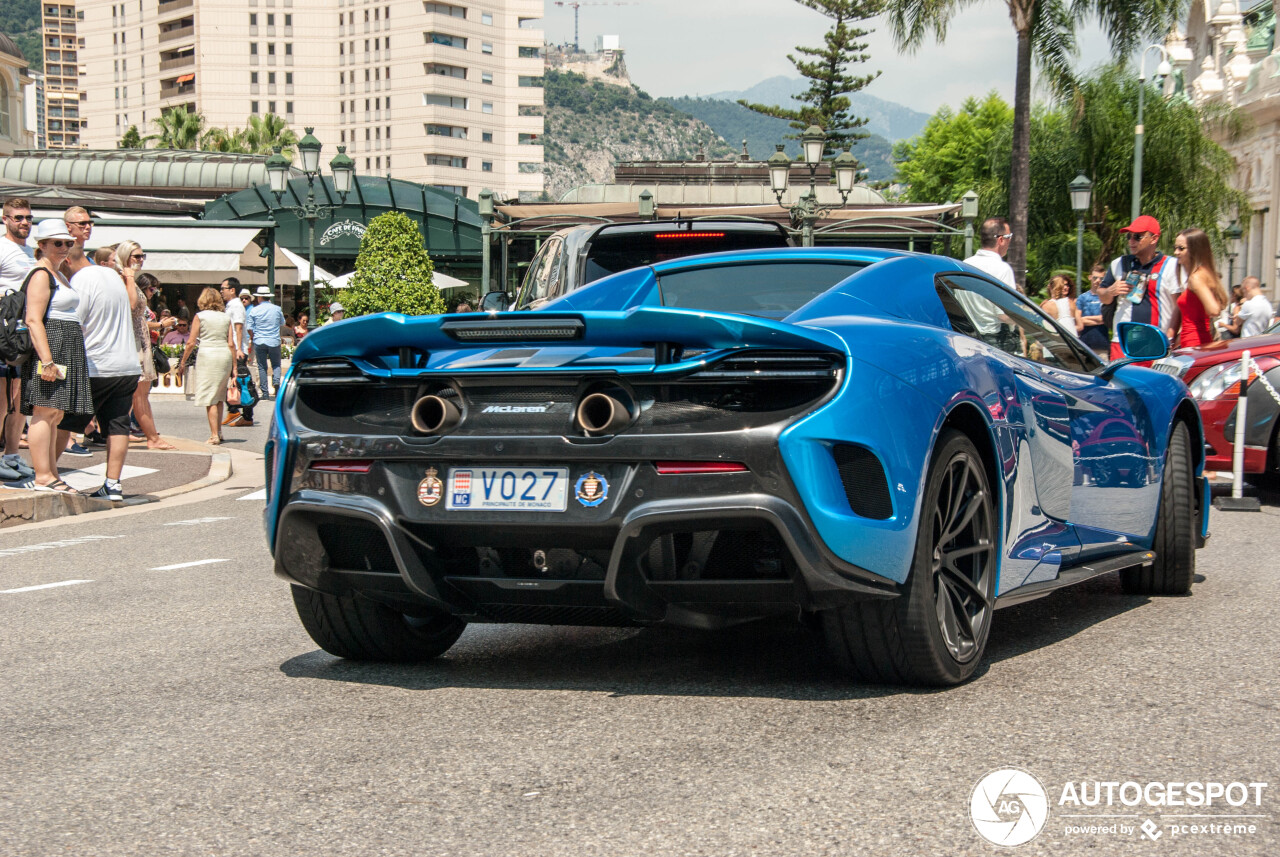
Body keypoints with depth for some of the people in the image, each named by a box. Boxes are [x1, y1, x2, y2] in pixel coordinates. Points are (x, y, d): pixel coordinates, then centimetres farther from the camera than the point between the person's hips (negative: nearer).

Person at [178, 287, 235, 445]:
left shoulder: (200, 316, 0)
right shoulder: (226, 318, 10)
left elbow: (191, 342, -2)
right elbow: (231, 344, 6)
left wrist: (183, 361, 8)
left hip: (207, 355, -4)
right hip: (225, 355, 4)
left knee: (210, 398, -2)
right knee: (219, 396, 18)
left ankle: (214, 435, -7)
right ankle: (219, 431, 21)